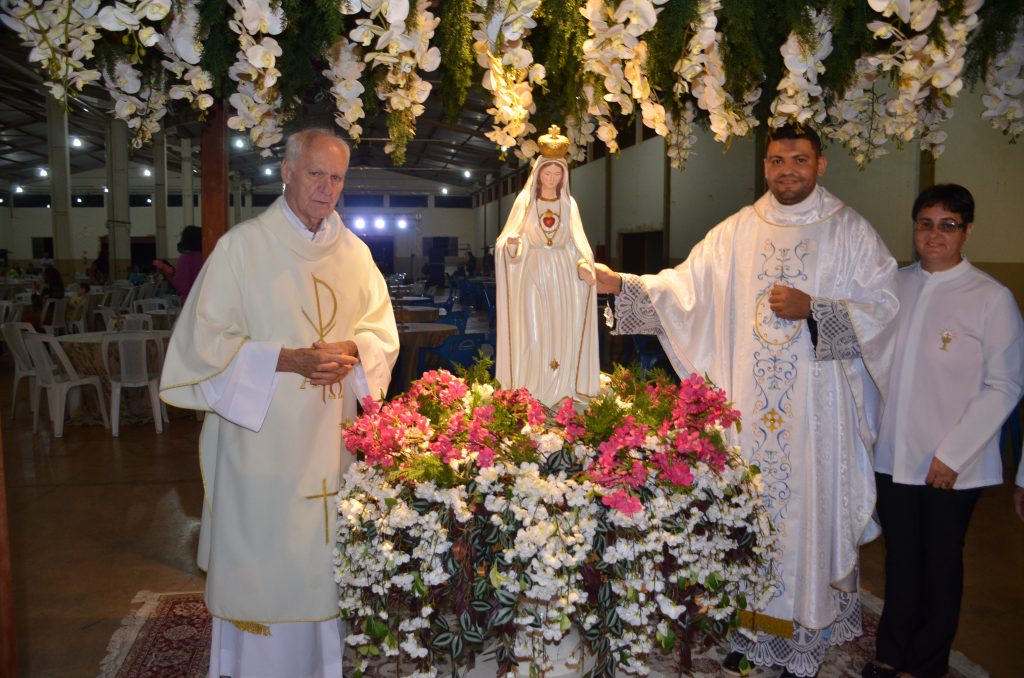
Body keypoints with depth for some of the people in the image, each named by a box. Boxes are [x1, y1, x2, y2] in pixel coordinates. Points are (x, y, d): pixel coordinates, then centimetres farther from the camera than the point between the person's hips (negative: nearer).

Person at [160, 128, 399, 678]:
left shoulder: (354, 252, 9)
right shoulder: (241, 246, -6)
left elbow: (382, 331, 10)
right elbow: (206, 341, -9)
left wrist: (351, 352, -13)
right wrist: (290, 360, -19)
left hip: (331, 436, 4)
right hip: (261, 434, -4)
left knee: (324, 556, 11)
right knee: (261, 559, 5)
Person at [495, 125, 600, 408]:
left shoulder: (568, 203, 10)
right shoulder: (525, 200, 5)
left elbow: (577, 241, 10)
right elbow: (512, 237, 1)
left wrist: (584, 262, -9)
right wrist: (511, 242, -22)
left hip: (562, 273, 2)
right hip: (533, 271, -2)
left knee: (562, 330, 0)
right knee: (532, 331, -6)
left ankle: (560, 389, 8)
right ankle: (531, 392, 1)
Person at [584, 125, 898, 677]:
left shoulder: (849, 231, 2)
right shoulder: (737, 231, 9)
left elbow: (882, 306, -2)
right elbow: (686, 285, 4)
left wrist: (812, 309, -15)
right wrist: (622, 284, -8)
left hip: (817, 407, -2)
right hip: (748, 404, 3)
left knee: (808, 508, 3)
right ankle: (750, 628, 24)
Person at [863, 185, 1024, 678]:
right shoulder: (894, 285, 4)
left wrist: (952, 454, -13)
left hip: (953, 465, -3)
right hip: (893, 455, 3)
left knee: (940, 563, 12)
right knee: (900, 558, 16)